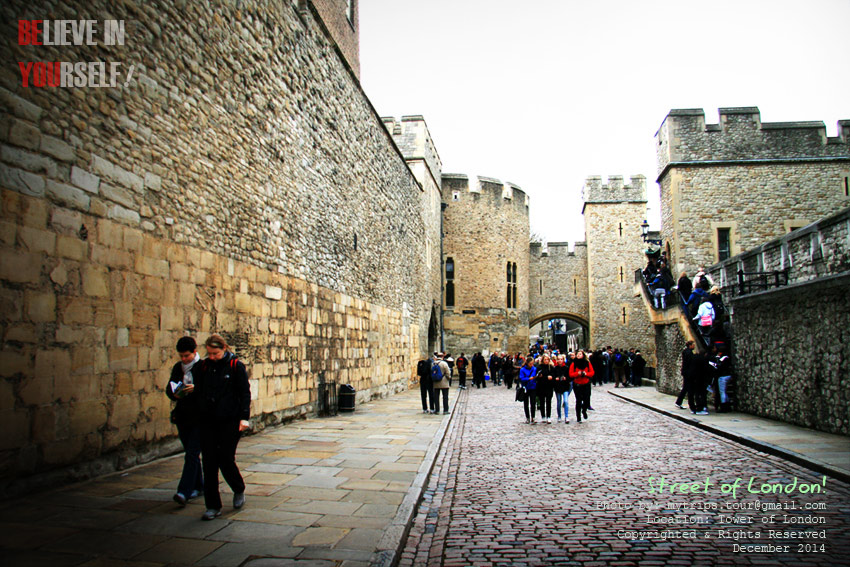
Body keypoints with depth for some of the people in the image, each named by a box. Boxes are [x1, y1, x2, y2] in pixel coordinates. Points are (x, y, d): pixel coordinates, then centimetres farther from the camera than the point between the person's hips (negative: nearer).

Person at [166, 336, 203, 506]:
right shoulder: (178, 368, 10)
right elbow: (169, 388, 10)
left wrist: (196, 388, -28)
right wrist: (174, 394, -12)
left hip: (200, 417, -6)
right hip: (183, 416, 6)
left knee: (192, 454, -9)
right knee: (190, 454, 14)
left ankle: (184, 492, -11)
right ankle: (198, 486, 27)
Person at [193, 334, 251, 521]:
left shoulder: (236, 366, -4)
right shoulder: (203, 366, 7)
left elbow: (245, 393, -4)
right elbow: (197, 390, 16)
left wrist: (244, 417, -10)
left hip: (230, 421, -4)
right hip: (208, 421, 4)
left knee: (226, 460, -2)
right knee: (209, 464, 3)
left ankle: (239, 490, 28)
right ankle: (213, 506, 12)